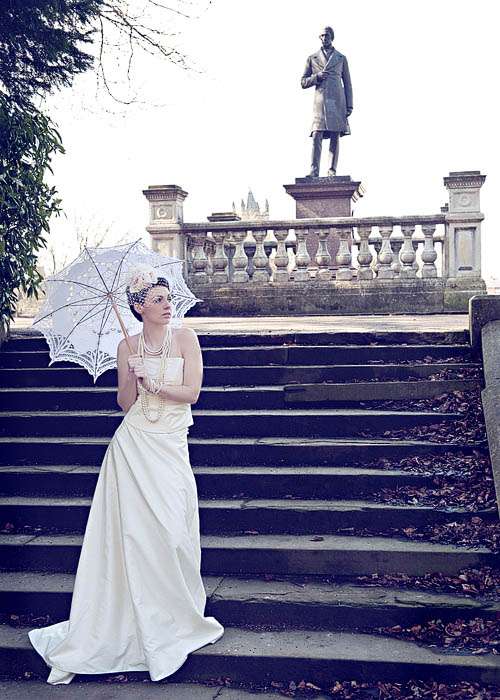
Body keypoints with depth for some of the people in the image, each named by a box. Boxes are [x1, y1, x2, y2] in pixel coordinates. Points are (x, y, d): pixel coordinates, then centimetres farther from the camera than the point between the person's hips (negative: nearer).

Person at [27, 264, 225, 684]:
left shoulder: (185, 338, 2)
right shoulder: (128, 347, 7)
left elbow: (192, 392, -6)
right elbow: (126, 403, 5)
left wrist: (151, 382, -9)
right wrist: (132, 377, -13)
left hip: (171, 445, -1)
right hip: (133, 445, 1)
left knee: (172, 533, -3)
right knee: (130, 535, -2)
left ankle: (178, 618, 17)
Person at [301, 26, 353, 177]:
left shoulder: (341, 58, 15)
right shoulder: (312, 58, 15)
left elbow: (347, 84, 13)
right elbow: (303, 82, 14)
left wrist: (349, 105, 2)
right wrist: (316, 77, -6)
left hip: (337, 101, 1)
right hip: (320, 102, 0)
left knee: (335, 137, -3)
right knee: (317, 136, -13)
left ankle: (332, 171, -3)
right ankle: (314, 172, -20)